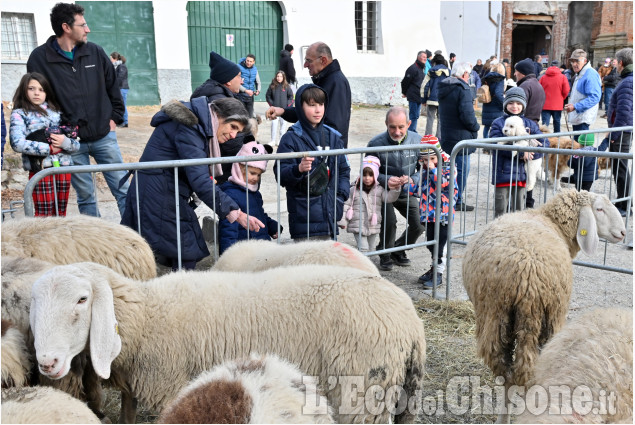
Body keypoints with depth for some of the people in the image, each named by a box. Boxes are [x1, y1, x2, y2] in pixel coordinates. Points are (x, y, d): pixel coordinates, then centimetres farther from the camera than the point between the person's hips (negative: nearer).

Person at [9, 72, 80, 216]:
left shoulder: (56, 111, 18)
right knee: (43, 215, -5)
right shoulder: (19, 114, 6)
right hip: (41, 169, -4)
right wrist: (49, 148, -11)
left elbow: (76, 144, 12)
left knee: (61, 213, 8)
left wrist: (65, 142, -11)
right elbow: (17, 143, -12)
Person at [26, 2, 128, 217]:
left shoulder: (95, 52, 2)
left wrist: (115, 117, 7)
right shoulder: (39, 58, -5)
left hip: (104, 136, 2)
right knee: (85, 195, 8)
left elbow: (113, 86, 12)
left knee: (123, 189, 4)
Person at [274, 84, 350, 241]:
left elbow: (344, 170, 17)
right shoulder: (291, 138, -5)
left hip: (329, 213, 5)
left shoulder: (333, 137, 12)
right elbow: (280, 173, -10)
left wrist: (341, 196, 4)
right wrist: (298, 169, -30)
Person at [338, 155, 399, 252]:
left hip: (373, 226, 3)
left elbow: (389, 198, -9)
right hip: (358, 226, -3)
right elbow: (346, 204, 2)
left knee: (370, 249, 14)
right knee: (363, 249, -12)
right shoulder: (354, 189, -1)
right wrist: (343, 221, -4)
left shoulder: (379, 189, 4)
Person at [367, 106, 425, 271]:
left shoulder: (418, 141, -9)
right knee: (389, 221, -25)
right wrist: (386, 180, -31)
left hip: (407, 193, 3)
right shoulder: (376, 143, -18)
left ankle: (398, 251, 24)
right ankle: (385, 255, 6)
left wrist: (411, 179, -24)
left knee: (420, 224, -7)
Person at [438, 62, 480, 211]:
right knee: (462, 168, 0)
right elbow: (467, 115, -23)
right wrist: (475, 127, -4)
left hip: (446, 136, 9)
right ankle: (458, 200, 5)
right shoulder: (463, 89, -16)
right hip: (461, 136, -9)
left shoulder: (443, 88, 11)